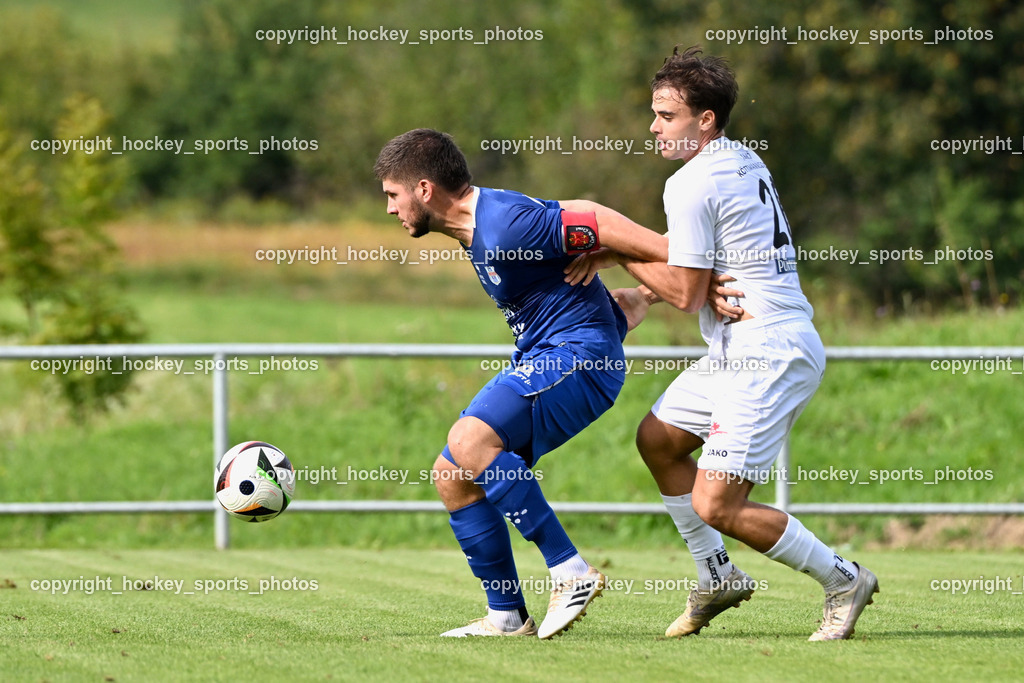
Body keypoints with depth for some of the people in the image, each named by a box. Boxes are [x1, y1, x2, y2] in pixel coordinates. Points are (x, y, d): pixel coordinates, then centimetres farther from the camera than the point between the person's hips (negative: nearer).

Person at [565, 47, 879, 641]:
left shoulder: (691, 185, -15)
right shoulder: (745, 161, 14)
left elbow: (688, 293, -13)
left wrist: (616, 255, -1)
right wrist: (645, 293, 12)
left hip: (766, 356, -11)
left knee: (714, 506, -12)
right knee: (657, 437, 20)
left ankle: (843, 580, -1)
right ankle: (718, 577, 25)